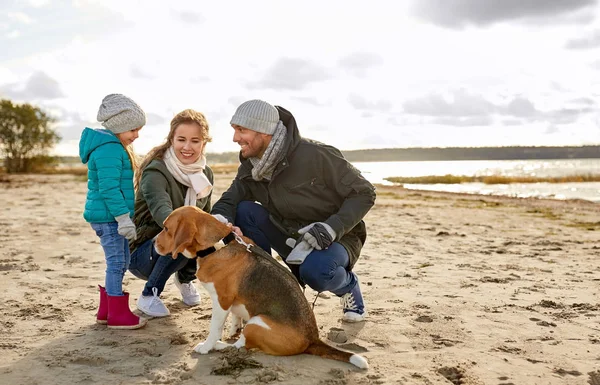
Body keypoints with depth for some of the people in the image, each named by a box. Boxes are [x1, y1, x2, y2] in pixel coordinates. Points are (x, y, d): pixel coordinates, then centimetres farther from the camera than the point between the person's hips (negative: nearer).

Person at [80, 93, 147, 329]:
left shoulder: (114, 146, 17)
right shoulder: (109, 150, -18)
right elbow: (109, 188, -24)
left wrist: (124, 218, 24)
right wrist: (124, 218, -23)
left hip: (110, 217, 11)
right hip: (109, 216, -11)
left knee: (119, 263, 16)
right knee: (117, 263, -4)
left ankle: (105, 310, 25)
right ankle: (117, 315, 5)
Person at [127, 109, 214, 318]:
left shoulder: (205, 173, -2)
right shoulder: (155, 172, -23)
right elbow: (162, 211, -42)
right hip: (140, 253, -6)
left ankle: (185, 278, 9)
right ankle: (149, 295, -11)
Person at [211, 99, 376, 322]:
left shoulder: (315, 155, -24)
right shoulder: (250, 169, -5)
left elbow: (364, 193, -19)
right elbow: (227, 203, -7)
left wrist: (332, 227, -33)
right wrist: (219, 220, -32)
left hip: (337, 238, -5)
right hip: (292, 238, 6)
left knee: (315, 271, -38)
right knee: (244, 211, -15)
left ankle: (348, 286, 0)